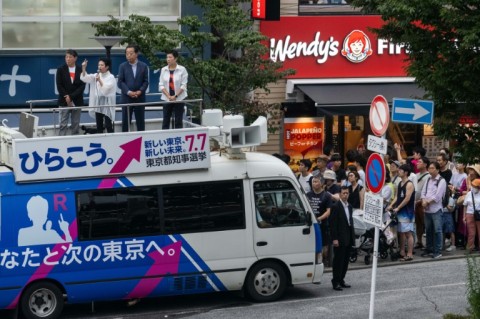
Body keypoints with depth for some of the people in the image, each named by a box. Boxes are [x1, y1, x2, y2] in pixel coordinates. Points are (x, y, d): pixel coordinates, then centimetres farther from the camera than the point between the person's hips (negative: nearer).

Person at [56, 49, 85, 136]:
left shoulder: (81, 70, 1)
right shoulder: (61, 70, 1)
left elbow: (82, 86, -5)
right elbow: (59, 86, -3)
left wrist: (71, 97, -14)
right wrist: (67, 98, -10)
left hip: (77, 101, 1)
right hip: (64, 101, -1)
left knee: (76, 125, 5)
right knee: (63, 125, -3)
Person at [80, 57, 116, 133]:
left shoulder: (111, 77, -6)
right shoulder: (96, 75, 9)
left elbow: (105, 89, -14)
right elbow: (85, 78, 2)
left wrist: (99, 81, -24)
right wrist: (84, 68, -11)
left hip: (107, 103, -5)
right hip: (98, 102, 5)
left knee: (108, 126, -6)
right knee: (99, 126, 7)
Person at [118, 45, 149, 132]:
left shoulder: (143, 66, 5)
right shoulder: (123, 66, 3)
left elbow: (145, 81, 1)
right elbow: (120, 82, -2)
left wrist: (140, 91, -14)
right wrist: (128, 92, -15)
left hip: (140, 97, 1)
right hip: (126, 97, -1)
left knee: (140, 121, 5)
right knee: (125, 121, 2)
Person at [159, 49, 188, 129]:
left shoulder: (182, 69, -3)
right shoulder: (163, 70, 5)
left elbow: (183, 85, -6)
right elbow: (161, 85, 2)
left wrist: (175, 96, -14)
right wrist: (168, 96, -11)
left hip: (179, 98, -2)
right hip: (166, 98, 2)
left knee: (178, 120, 1)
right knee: (166, 120, 2)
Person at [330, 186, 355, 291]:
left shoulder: (349, 207, 14)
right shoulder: (335, 207, -9)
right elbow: (333, 224, -13)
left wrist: (352, 236, 12)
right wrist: (334, 239, -18)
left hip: (348, 238, 7)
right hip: (340, 239, -7)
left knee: (345, 261, 11)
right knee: (338, 261, -5)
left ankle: (341, 280, 19)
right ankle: (336, 282, 0)